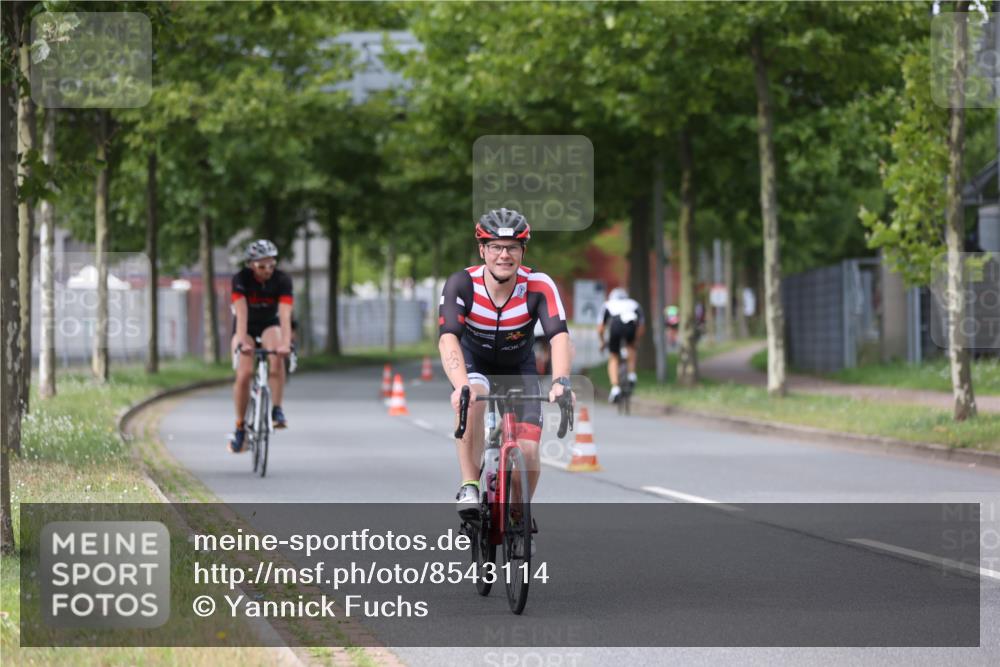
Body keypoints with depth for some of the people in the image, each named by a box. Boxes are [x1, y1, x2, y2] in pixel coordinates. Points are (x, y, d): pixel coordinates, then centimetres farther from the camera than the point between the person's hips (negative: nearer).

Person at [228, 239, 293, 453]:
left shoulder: (282, 280, -22)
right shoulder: (241, 279, -24)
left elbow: (285, 315, -33)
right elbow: (241, 314, -33)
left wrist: (286, 343, -47)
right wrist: (242, 343, -47)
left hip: (270, 325, 1)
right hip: (246, 328, 0)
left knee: (277, 356, -32)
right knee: (244, 374, -18)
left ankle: (277, 410, -25)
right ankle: (240, 427, -3)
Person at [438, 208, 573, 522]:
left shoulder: (539, 286, -26)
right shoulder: (462, 284, -28)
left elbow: (559, 336, -38)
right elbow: (448, 338, -39)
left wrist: (560, 382, -56)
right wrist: (461, 386, -57)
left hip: (519, 369, 1)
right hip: (475, 363, -1)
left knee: (529, 454, -12)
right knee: (473, 399, -37)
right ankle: (469, 487, -27)